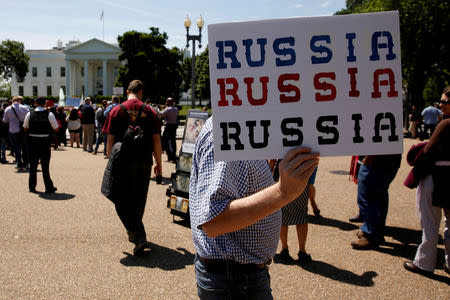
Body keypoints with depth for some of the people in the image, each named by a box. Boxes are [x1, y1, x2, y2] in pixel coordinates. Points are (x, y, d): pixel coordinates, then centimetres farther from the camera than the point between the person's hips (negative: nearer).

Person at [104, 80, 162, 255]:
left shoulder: (117, 111, -3)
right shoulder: (150, 112, 1)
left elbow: (111, 140, -3)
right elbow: (156, 140, 1)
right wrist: (158, 163, 10)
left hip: (124, 162, -2)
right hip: (144, 162, 3)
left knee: (122, 201, 3)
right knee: (139, 201, 17)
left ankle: (139, 238, -12)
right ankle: (135, 233, 34)